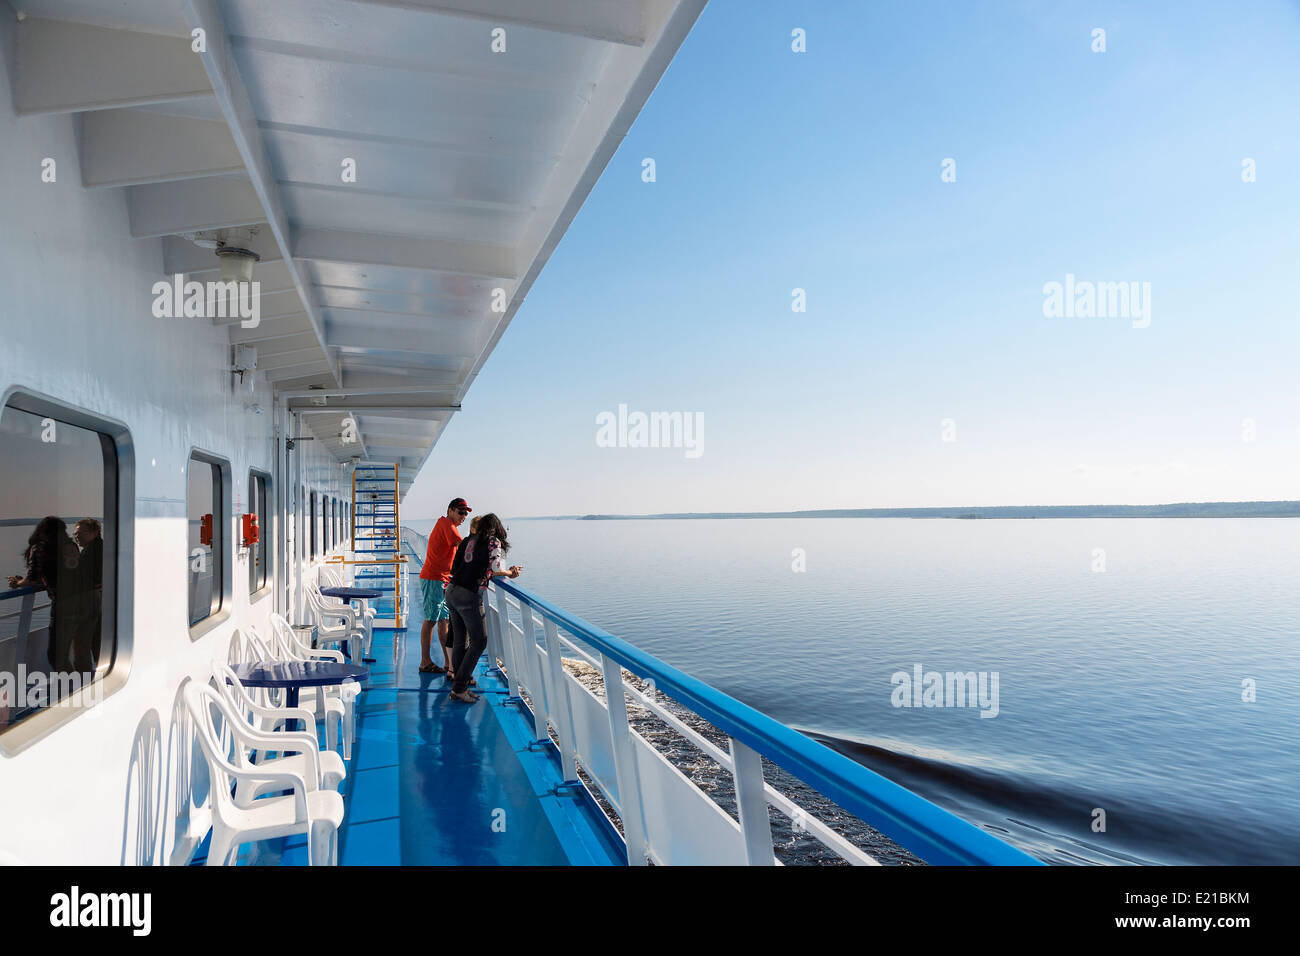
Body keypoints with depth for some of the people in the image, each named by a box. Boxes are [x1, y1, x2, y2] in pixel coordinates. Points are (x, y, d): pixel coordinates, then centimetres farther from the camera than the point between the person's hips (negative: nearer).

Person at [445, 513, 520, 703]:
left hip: (452, 591, 7)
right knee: (479, 641, 3)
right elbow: (496, 569, -8)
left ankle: (458, 686, 17)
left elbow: (454, 568, 17)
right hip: (469, 596, -7)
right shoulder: (494, 542, 1)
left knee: (460, 641, 13)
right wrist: (510, 572, 11)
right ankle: (459, 687, 1)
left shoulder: (468, 540, 18)